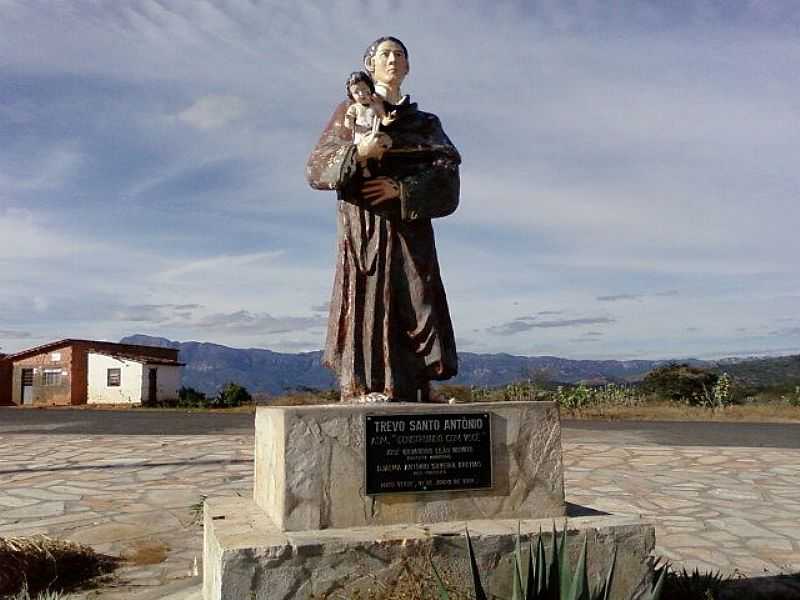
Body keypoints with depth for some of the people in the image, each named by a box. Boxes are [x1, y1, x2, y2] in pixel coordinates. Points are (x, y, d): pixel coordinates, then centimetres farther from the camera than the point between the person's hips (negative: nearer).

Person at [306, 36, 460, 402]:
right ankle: (364, 397, -17)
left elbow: (447, 175, 5)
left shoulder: (425, 123, 21)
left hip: (410, 233, 2)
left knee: (412, 316, -9)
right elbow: (315, 170, 5)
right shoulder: (351, 112, 16)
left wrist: (401, 189, -11)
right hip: (364, 233, -2)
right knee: (367, 313, -14)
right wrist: (357, 152, -13)